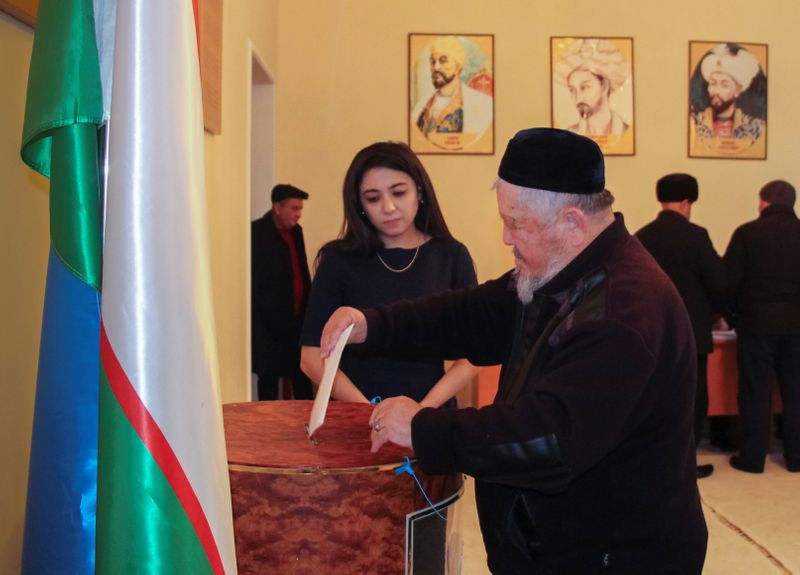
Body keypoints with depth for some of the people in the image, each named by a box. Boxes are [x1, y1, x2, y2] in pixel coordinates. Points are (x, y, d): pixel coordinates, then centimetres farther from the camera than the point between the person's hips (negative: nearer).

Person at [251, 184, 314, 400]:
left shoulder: (296, 230, 10)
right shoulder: (257, 232, -12)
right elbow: (256, 282, -15)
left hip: (297, 319, 7)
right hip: (270, 324, -7)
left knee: (302, 377, 14)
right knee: (269, 378, 6)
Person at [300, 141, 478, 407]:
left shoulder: (451, 256, 3)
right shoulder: (339, 260, 1)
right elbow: (313, 356, 0)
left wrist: (422, 410, -10)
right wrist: (369, 414, -10)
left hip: (432, 416, 1)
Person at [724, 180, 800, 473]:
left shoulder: (747, 232, -8)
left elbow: (729, 279, -8)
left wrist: (731, 313, 8)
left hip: (757, 322, -3)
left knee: (755, 391, 5)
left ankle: (753, 457, 10)